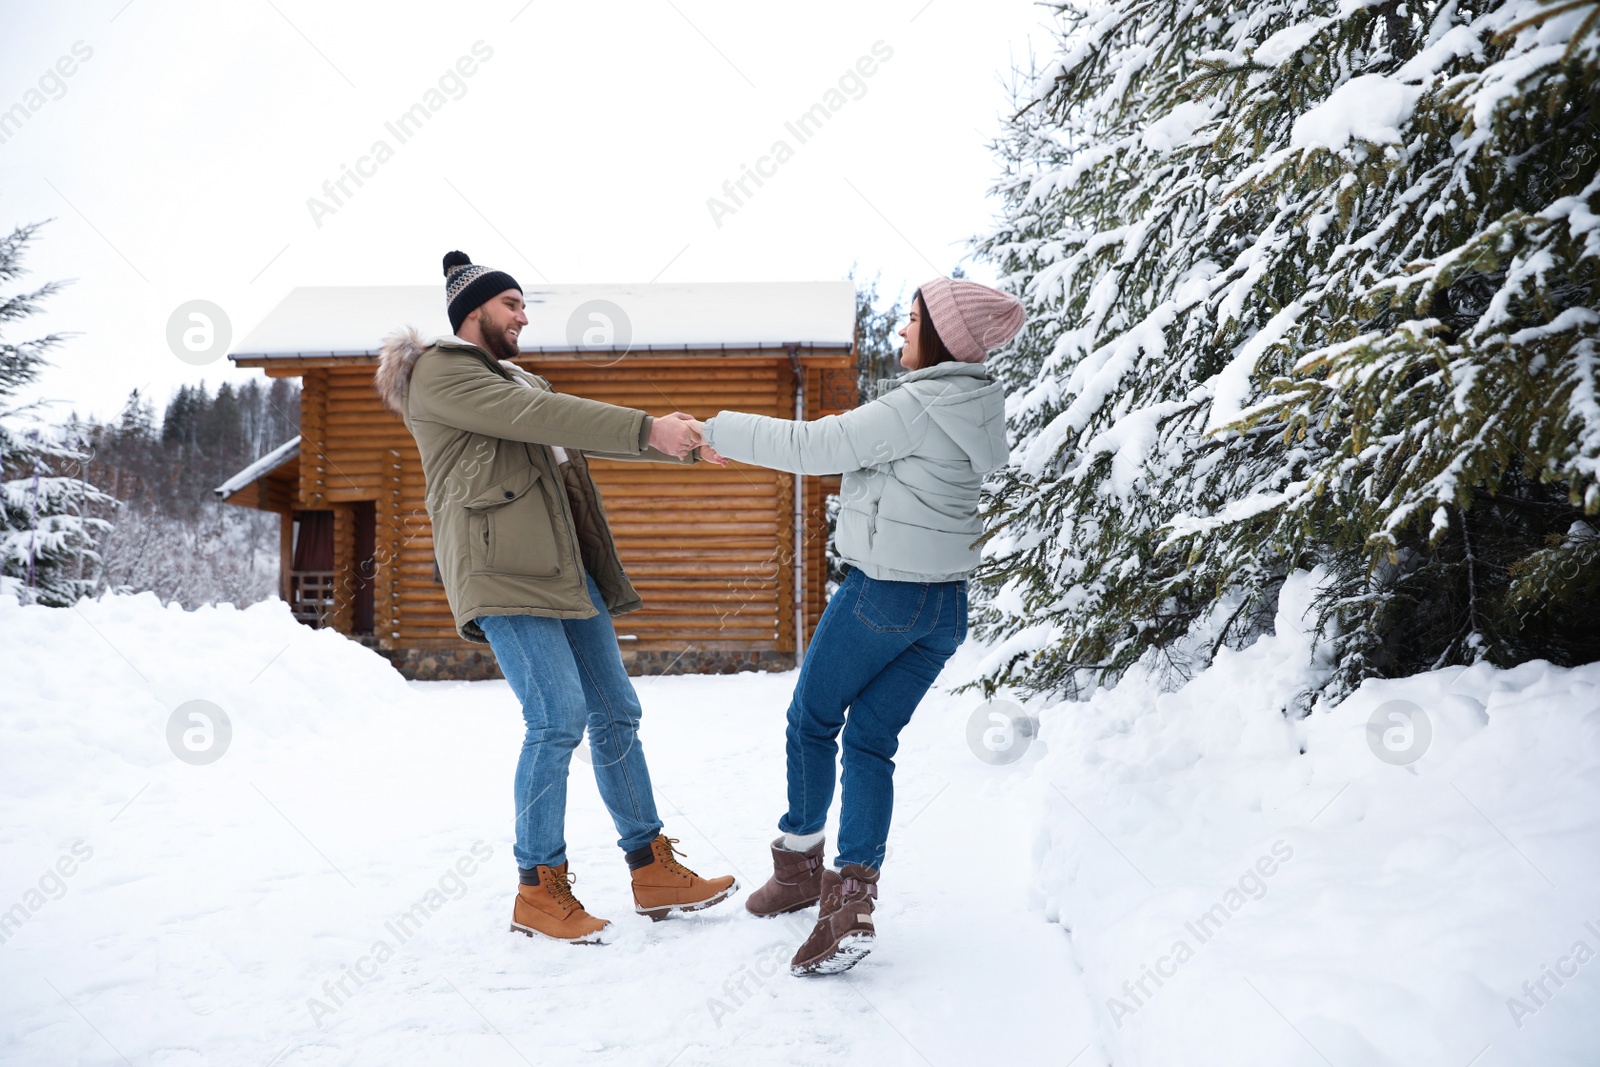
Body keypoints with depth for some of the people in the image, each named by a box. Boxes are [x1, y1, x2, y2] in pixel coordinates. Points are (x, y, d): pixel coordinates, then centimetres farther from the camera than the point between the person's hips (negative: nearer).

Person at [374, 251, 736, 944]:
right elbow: (540, 417, -15)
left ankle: (656, 874, 12)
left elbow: (587, 434, 20)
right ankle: (538, 892, -3)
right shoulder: (439, 373, -3)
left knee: (615, 710, 6)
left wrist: (686, 443, 8)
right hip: (503, 572, -9)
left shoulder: (515, 379, 26)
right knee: (558, 718, -15)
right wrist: (647, 430, -20)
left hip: (565, 567, 9)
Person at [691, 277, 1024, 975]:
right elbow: (843, 450, 14)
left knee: (813, 718, 13)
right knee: (872, 741, 8)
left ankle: (799, 864, 25)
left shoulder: (917, 408, -17)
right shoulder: (971, 412, 10)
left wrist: (718, 430, -5)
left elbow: (812, 447, -17)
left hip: (883, 591, -7)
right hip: (946, 603, 8)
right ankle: (852, 896, -3)